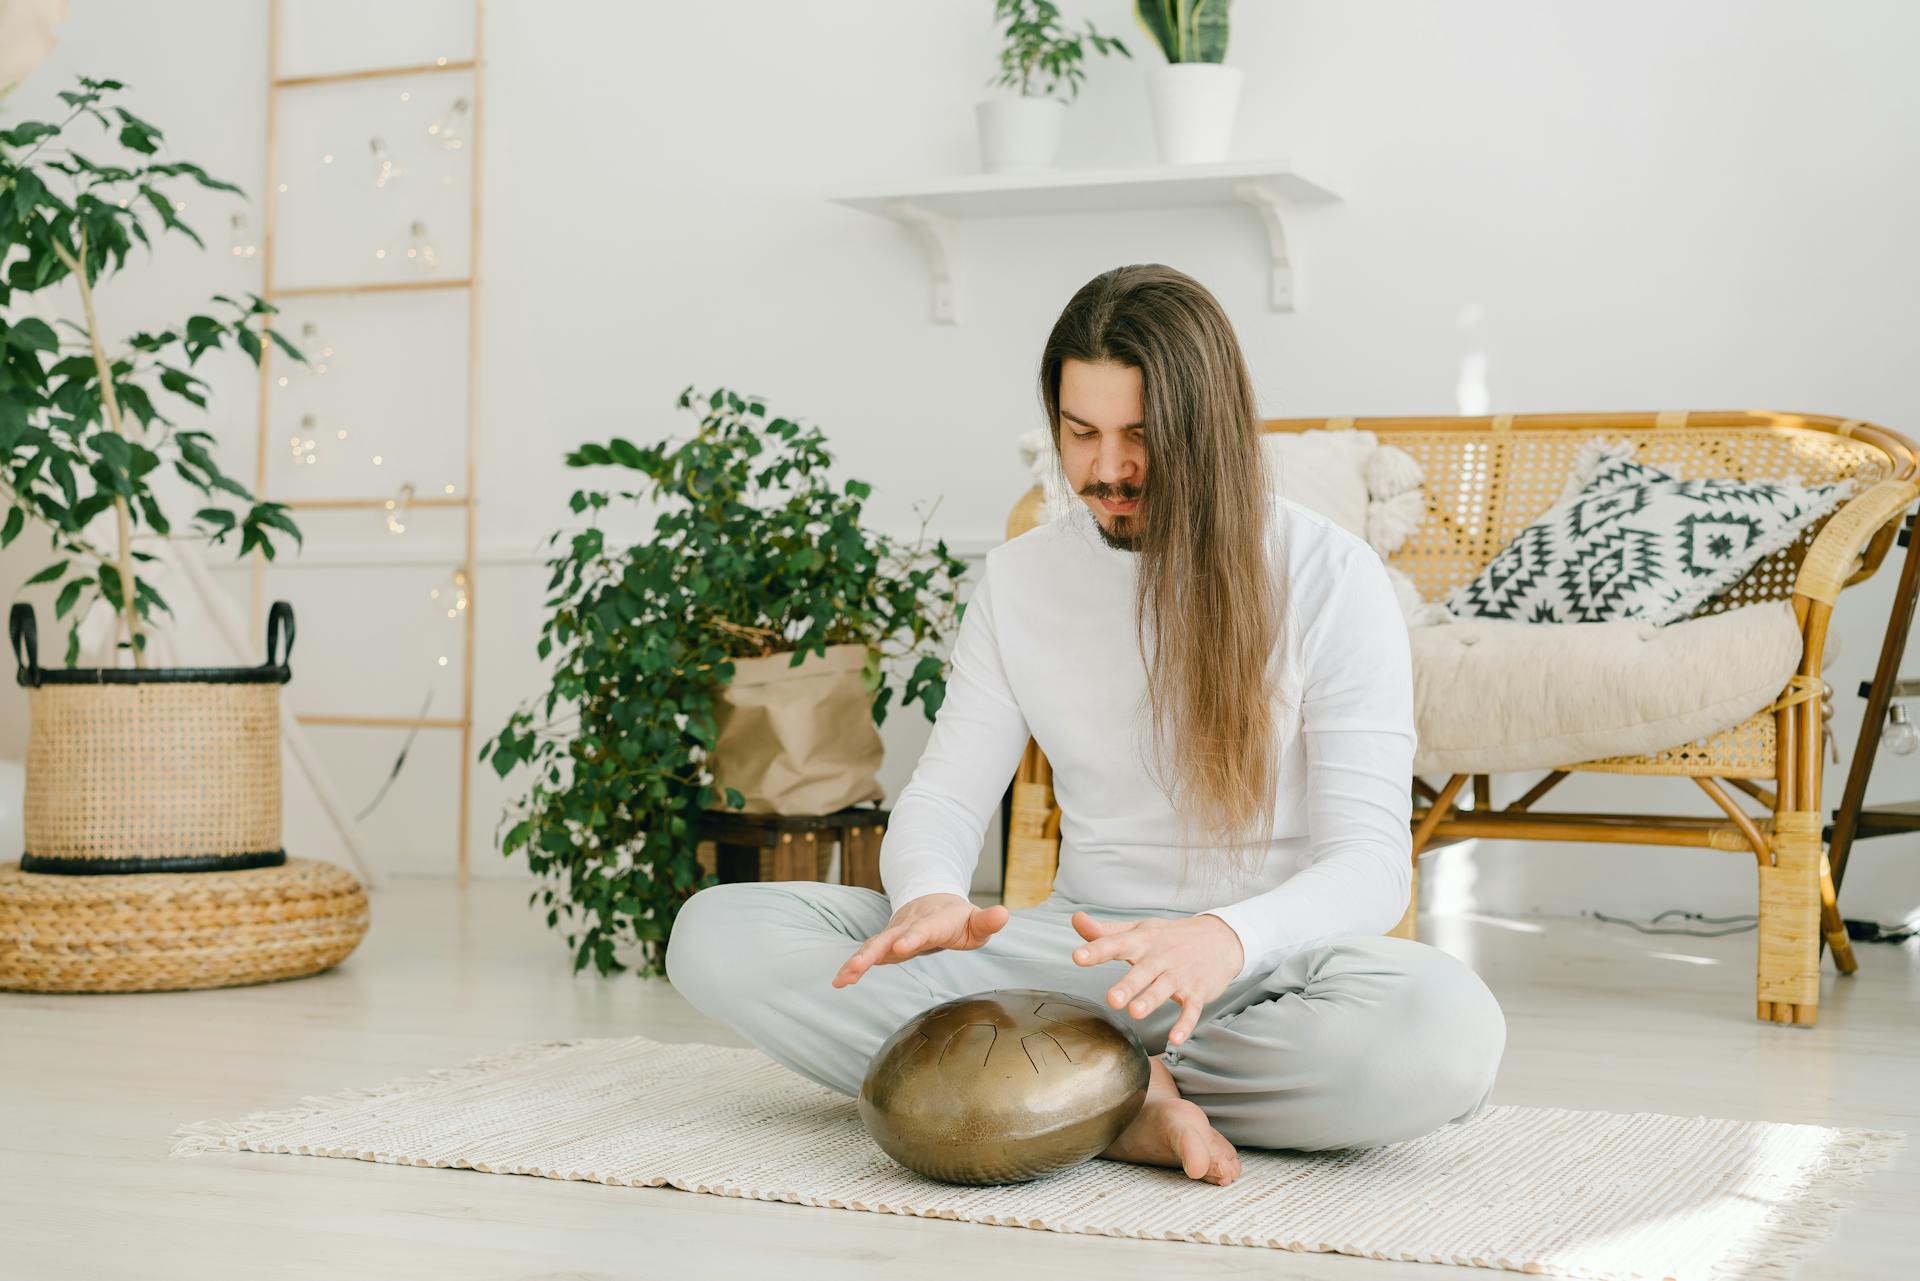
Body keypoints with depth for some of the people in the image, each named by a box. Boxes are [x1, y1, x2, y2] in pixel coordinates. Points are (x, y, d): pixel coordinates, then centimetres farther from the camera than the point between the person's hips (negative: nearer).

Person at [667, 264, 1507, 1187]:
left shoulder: (1328, 576, -6)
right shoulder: (1019, 578, 8)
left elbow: (1370, 864, -13)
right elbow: (945, 793, 5)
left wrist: (1229, 938, -36)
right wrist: (930, 897, -22)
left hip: (1262, 969, -3)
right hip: (1080, 948, 3)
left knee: (1448, 1029, -39)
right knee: (717, 933, -16)